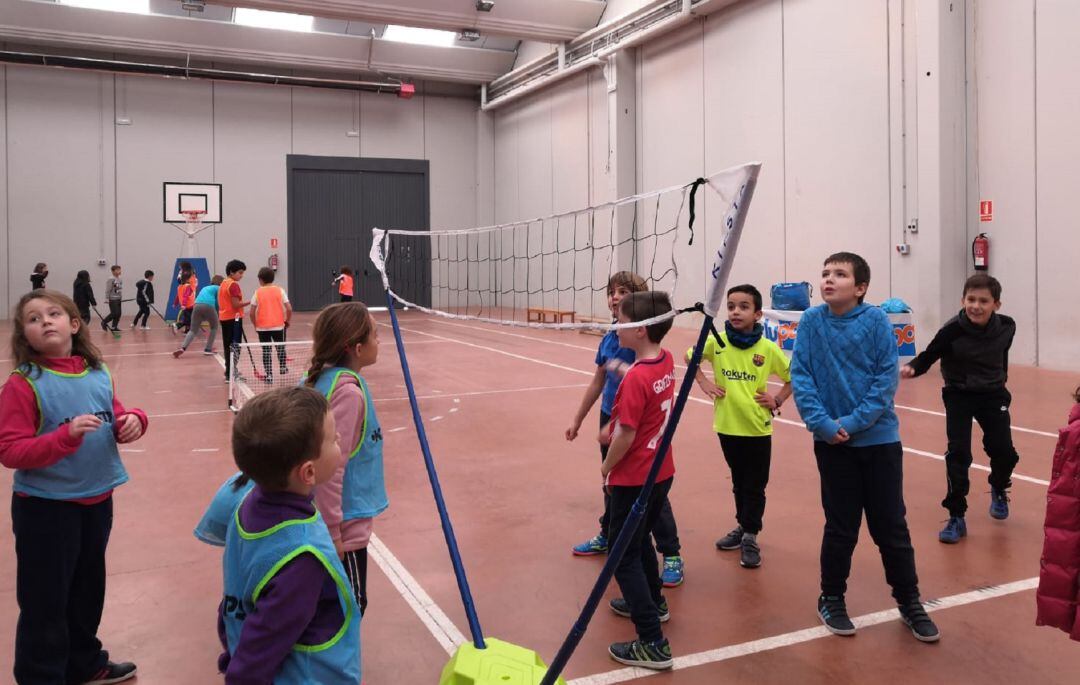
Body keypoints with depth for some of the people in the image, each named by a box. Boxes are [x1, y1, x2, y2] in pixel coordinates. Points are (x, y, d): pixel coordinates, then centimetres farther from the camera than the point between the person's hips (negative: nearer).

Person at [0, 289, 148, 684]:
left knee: (88, 590, 23)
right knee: (45, 602, 7)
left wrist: (133, 421, -9)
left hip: (97, 500, 6)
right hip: (45, 508, -6)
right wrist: (66, 436, -31)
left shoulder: (99, 373, 1)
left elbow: (115, 420, 13)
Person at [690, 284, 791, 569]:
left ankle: (750, 537, 16)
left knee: (754, 486, 5)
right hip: (727, 425, 2)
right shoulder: (716, 342, -6)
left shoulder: (768, 348, -10)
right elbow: (690, 356, 12)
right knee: (739, 483, 18)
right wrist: (703, 383, 1)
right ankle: (743, 527, 34)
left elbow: (794, 376, 2)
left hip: (757, 428, -2)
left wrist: (777, 400, -7)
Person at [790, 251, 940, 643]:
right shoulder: (811, 321, -4)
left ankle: (909, 600, 29)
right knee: (841, 527, 10)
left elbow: (887, 378, -9)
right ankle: (832, 599, 30)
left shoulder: (876, 321, -7)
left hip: (879, 439, 0)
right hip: (832, 442, 0)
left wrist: (855, 421, -17)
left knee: (891, 525, 10)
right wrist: (822, 423, -17)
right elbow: (800, 377, -7)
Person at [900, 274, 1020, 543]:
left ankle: (999, 490, 38)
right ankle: (956, 517, 1)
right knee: (958, 453, -11)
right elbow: (929, 356, -19)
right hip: (959, 396, -3)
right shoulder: (952, 330, -23)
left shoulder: (1006, 327, -11)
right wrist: (911, 368, -39)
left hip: (993, 395, 3)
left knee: (1004, 452, 2)